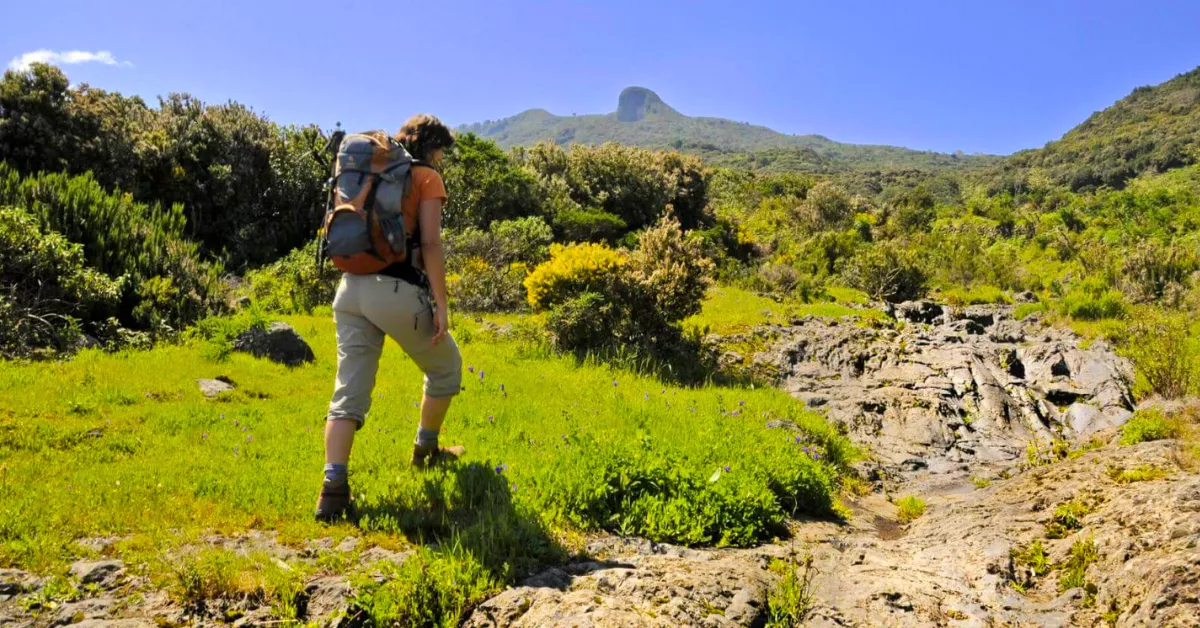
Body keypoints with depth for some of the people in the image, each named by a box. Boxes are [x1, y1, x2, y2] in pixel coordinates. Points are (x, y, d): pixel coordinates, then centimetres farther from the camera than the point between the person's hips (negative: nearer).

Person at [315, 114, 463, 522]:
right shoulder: (427, 178, 2)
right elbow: (430, 244, -9)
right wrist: (441, 303, -8)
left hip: (351, 288, 6)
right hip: (396, 290, -6)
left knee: (349, 392, 2)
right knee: (446, 367, 19)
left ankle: (333, 487, -10)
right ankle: (426, 449, 34)